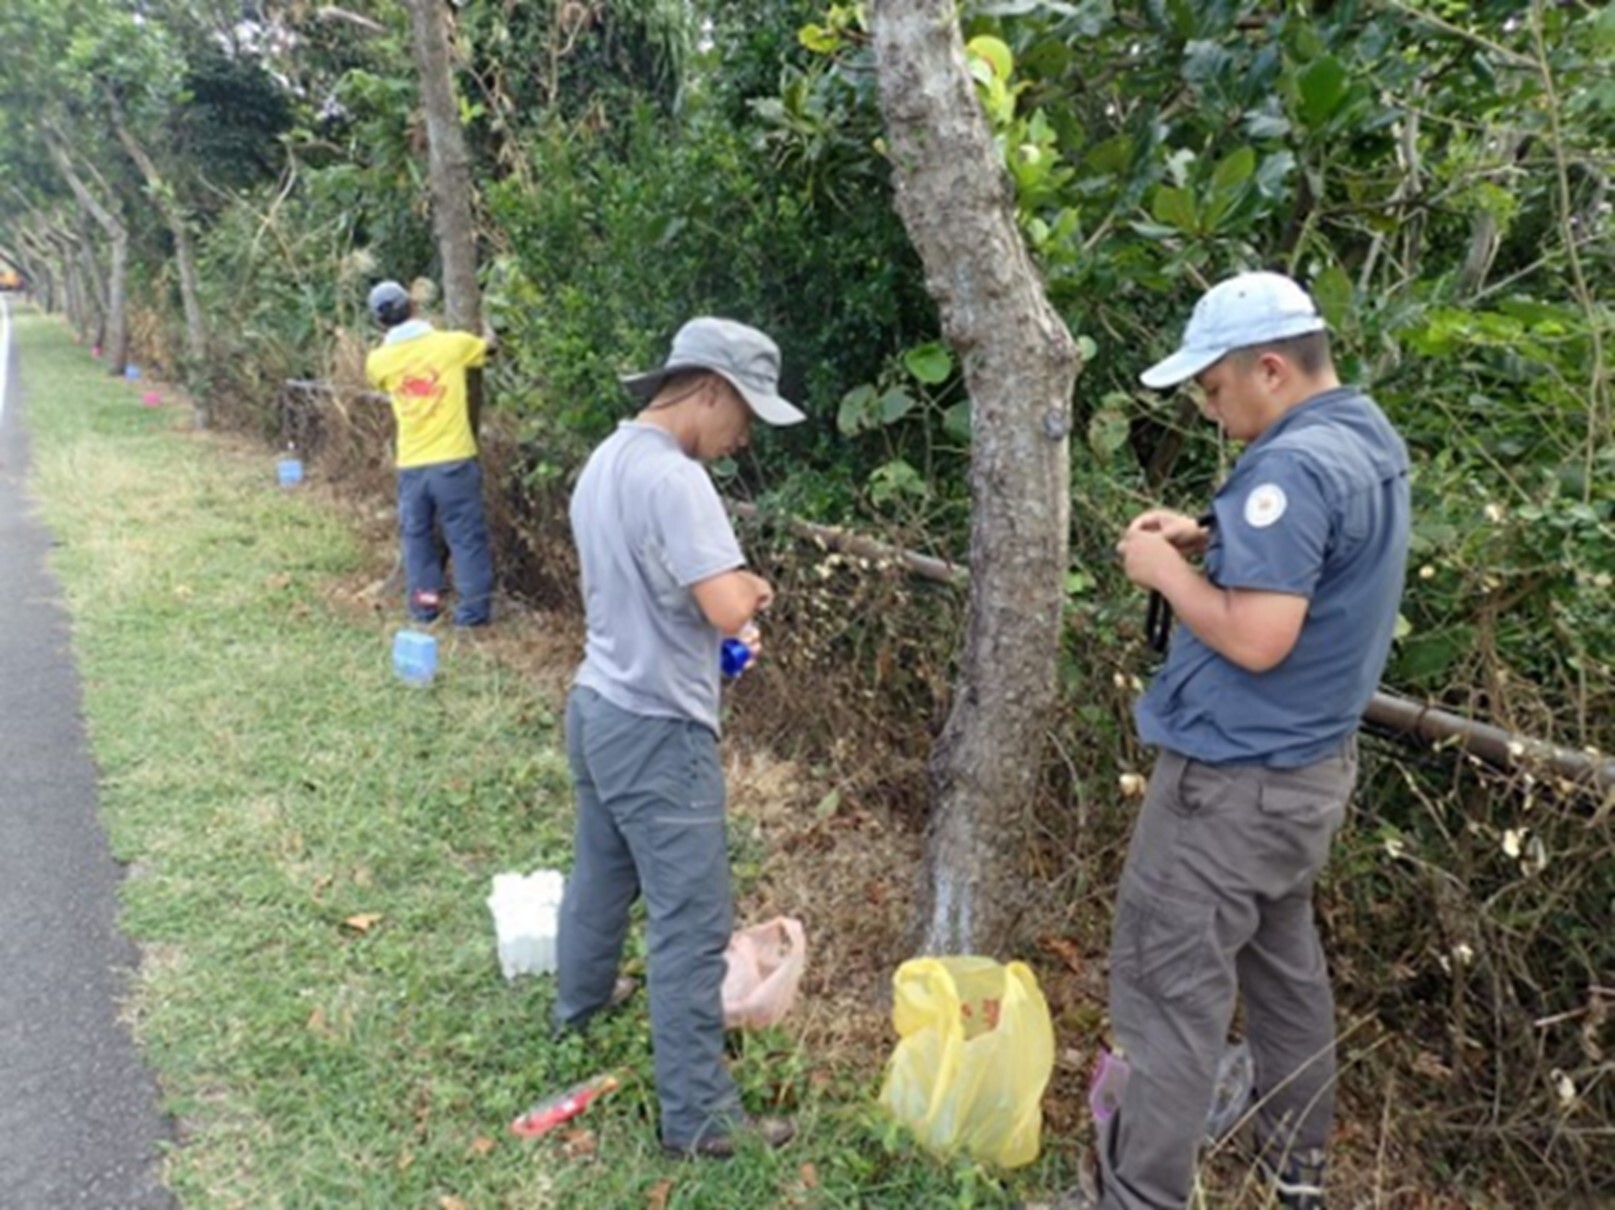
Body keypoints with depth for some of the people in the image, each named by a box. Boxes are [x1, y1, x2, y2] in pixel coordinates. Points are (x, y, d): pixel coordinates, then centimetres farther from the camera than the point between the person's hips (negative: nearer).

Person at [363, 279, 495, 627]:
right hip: (453, 461, -2)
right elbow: (489, 348, 15)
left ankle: (424, 604, 22)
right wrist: (486, 333, 37)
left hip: (411, 465, 3)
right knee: (467, 536, 5)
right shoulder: (452, 343, -5)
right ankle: (473, 608, 8)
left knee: (416, 535, 18)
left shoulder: (379, 360, 2)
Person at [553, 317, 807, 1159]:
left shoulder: (605, 460, 7)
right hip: (656, 731, -10)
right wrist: (752, 589, -8)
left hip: (598, 705, 10)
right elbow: (727, 610, -31)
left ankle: (577, 1004, 51)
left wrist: (725, 615, 6)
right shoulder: (673, 478, -24)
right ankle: (698, 1116, 13)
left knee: (601, 873, 28)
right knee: (691, 922, 1)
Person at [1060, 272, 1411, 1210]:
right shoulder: (1371, 440, 8)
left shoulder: (1292, 466, -24)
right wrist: (1213, 540, 7)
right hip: (1311, 762, 10)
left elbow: (1255, 639, -29)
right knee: (1284, 959, 23)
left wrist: (1168, 571, -14)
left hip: (1235, 777, -10)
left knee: (1172, 989, 0)